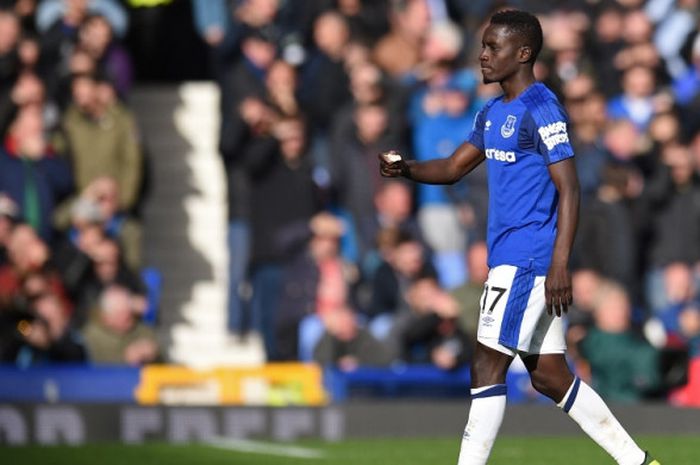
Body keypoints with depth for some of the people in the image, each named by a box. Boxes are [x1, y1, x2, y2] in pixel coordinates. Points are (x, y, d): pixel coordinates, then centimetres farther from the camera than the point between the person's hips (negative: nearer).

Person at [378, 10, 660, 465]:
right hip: (510, 256, 10)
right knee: (550, 376, 11)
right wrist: (406, 169, 1)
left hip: (528, 259, -10)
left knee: (487, 367, -9)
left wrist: (560, 264, -23)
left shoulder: (541, 110, -13)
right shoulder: (493, 112, 15)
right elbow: (454, 167, 22)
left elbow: (569, 189, -17)